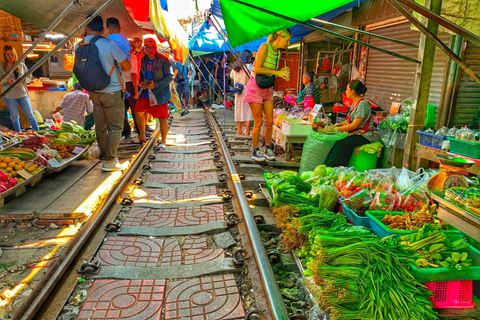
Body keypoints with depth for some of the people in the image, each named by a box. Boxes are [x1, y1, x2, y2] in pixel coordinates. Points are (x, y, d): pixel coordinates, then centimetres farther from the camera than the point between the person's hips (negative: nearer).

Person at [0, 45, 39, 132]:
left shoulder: (21, 65, 4)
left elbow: (29, 76, 9)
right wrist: (7, 81, -17)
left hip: (22, 93, 1)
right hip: (9, 95, -1)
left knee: (30, 114, 3)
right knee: (14, 117, 8)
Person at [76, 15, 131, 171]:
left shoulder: (79, 47, 0)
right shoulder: (109, 44, -14)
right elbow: (127, 66, -9)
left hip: (94, 93, 5)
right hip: (112, 92, -5)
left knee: (100, 127, 13)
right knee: (115, 127, 2)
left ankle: (105, 155, 24)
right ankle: (109, 161, 2)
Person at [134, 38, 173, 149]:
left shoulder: (163, 60, -12)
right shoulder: (143, 60, 8)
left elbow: (170, 77, -13)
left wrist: (156, 85, -20)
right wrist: (141, 82, 0)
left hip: (160, 93, -6)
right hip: (146, 92, 6)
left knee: (162, 118, -2)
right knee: (138, 111, 6)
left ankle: (163, 142, 10)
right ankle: (142, 136, 26)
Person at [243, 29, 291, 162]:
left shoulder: (278, 52, 9)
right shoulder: (265, 47, -15)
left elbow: (271, 71, 13)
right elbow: (257, 69, -23)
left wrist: (282, 72, -5)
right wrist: (277, 72, -21)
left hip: (268, 89, 7)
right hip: (256, 87, -7)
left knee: (270, 122, 5)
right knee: (258, 122, -2)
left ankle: (268, 149, 20)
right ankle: (255, 151, 12)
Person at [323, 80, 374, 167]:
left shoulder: (363, 104, -14)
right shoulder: (355, 103, 16)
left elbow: (354, 125, -19)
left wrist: (336, 129, -20)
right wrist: (337, 124, 5)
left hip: (363, 137, -8)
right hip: (354, 134, 8)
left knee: (341, 144, -30)